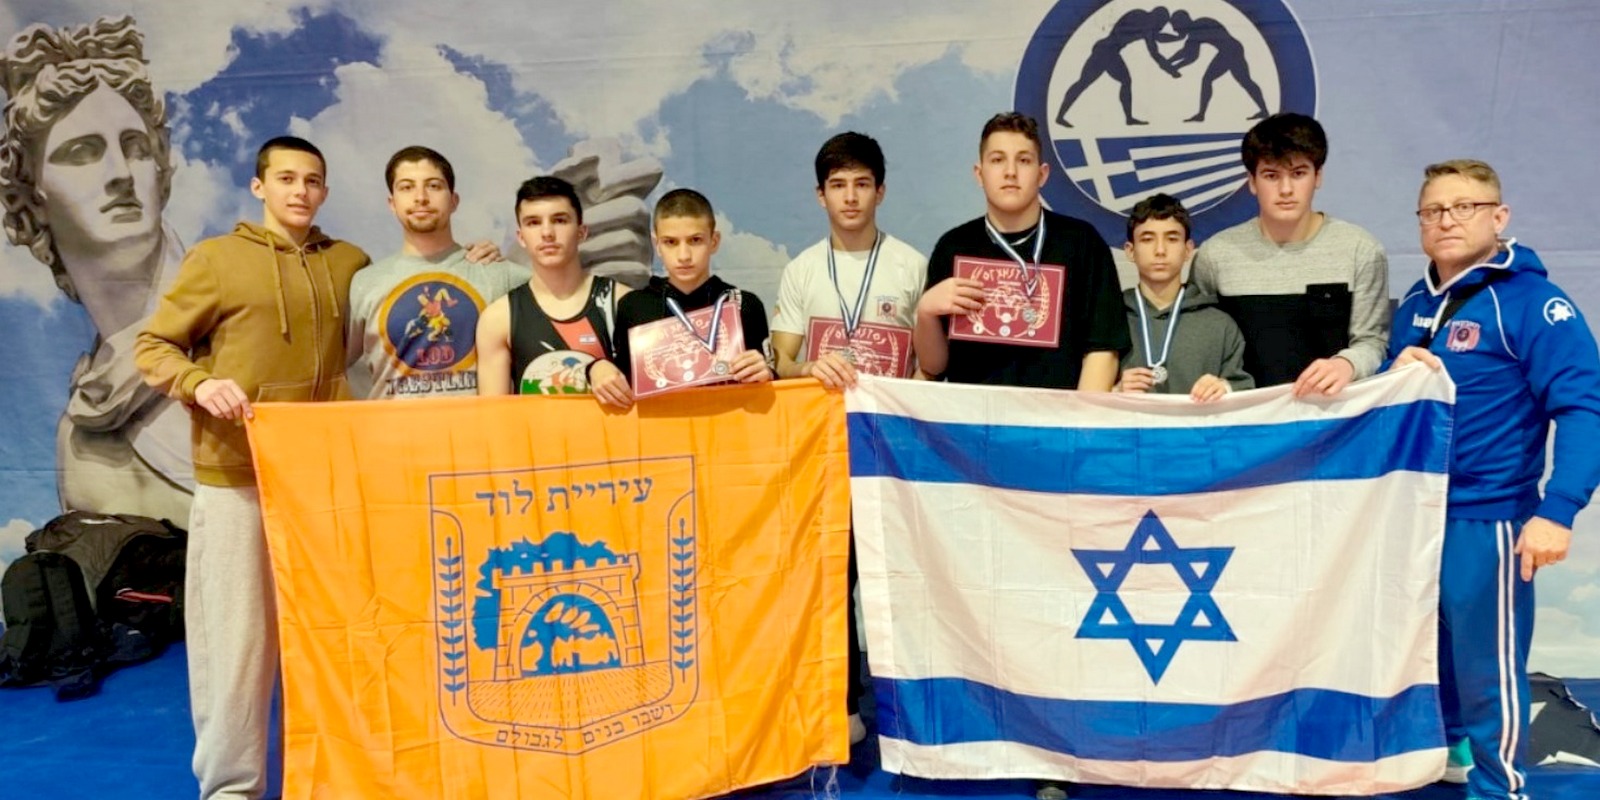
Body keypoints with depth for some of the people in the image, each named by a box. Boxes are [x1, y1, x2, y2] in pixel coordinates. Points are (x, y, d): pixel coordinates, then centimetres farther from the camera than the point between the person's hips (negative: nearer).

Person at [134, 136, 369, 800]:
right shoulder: (216, 258, 1)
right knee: (236, 634, 1)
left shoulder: (352, 264, 10)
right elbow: (152, 346, 2)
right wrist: (200, 384, -17)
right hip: (236, 475, -3)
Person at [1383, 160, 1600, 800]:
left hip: (1484, 518, -7)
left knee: (1487, 666, 4)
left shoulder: (1530, 301, -13)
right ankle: (1446, 744, 42)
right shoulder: (1415, 303, 9)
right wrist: (1398, 373, -7)